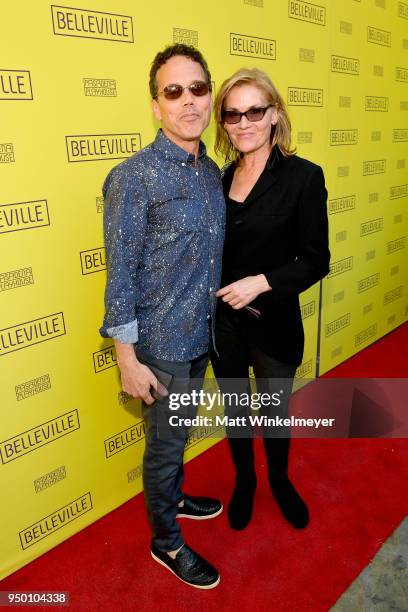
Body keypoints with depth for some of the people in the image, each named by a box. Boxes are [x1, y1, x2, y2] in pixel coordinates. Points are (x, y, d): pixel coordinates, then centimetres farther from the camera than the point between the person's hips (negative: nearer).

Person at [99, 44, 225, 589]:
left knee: (178, 434, 25)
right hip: (162, 344, -6)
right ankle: (166, 542, 37)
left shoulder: (213, 172, 5)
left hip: (201, 336, 7)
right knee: (165, 442, 12)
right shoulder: (134, 177, -17)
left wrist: (215, 321, 13)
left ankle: (173, 499, 51)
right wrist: (128, 359, -16)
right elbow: (120, 275, -17)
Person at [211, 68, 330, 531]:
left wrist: (263, 282, -24)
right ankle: (244, 482, 47)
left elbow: (315, 261, -11)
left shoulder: (303, 176, -11)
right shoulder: (222, 177, 2)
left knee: (275, 412, 18)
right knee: (235, 409, 20)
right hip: (223, 322, 4)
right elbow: (215, 251, 9)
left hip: (274, 323, -3)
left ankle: (280, 481, 48)